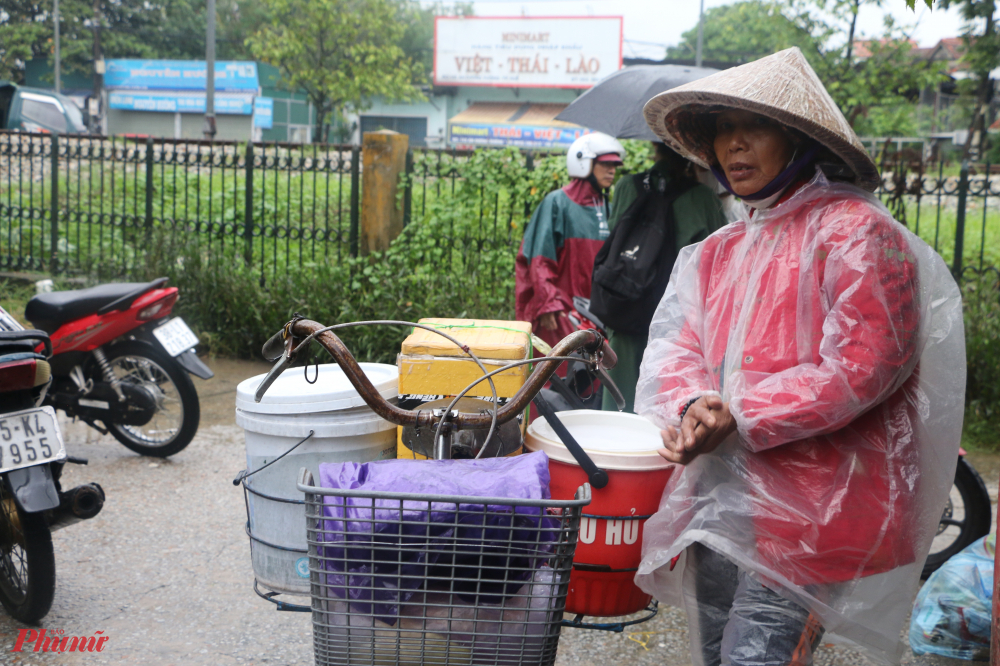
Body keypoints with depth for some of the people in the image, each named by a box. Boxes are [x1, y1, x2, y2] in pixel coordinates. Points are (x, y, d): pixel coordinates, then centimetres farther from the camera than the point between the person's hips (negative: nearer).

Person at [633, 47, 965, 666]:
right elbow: (678, 344, 7)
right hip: (718, 503, 7)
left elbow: (864, 364, -17)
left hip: (808, 511, -7)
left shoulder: (857, 230, -8)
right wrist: (695, 405, -16)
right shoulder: (719, 250, 14)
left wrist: (739, 419, -19)